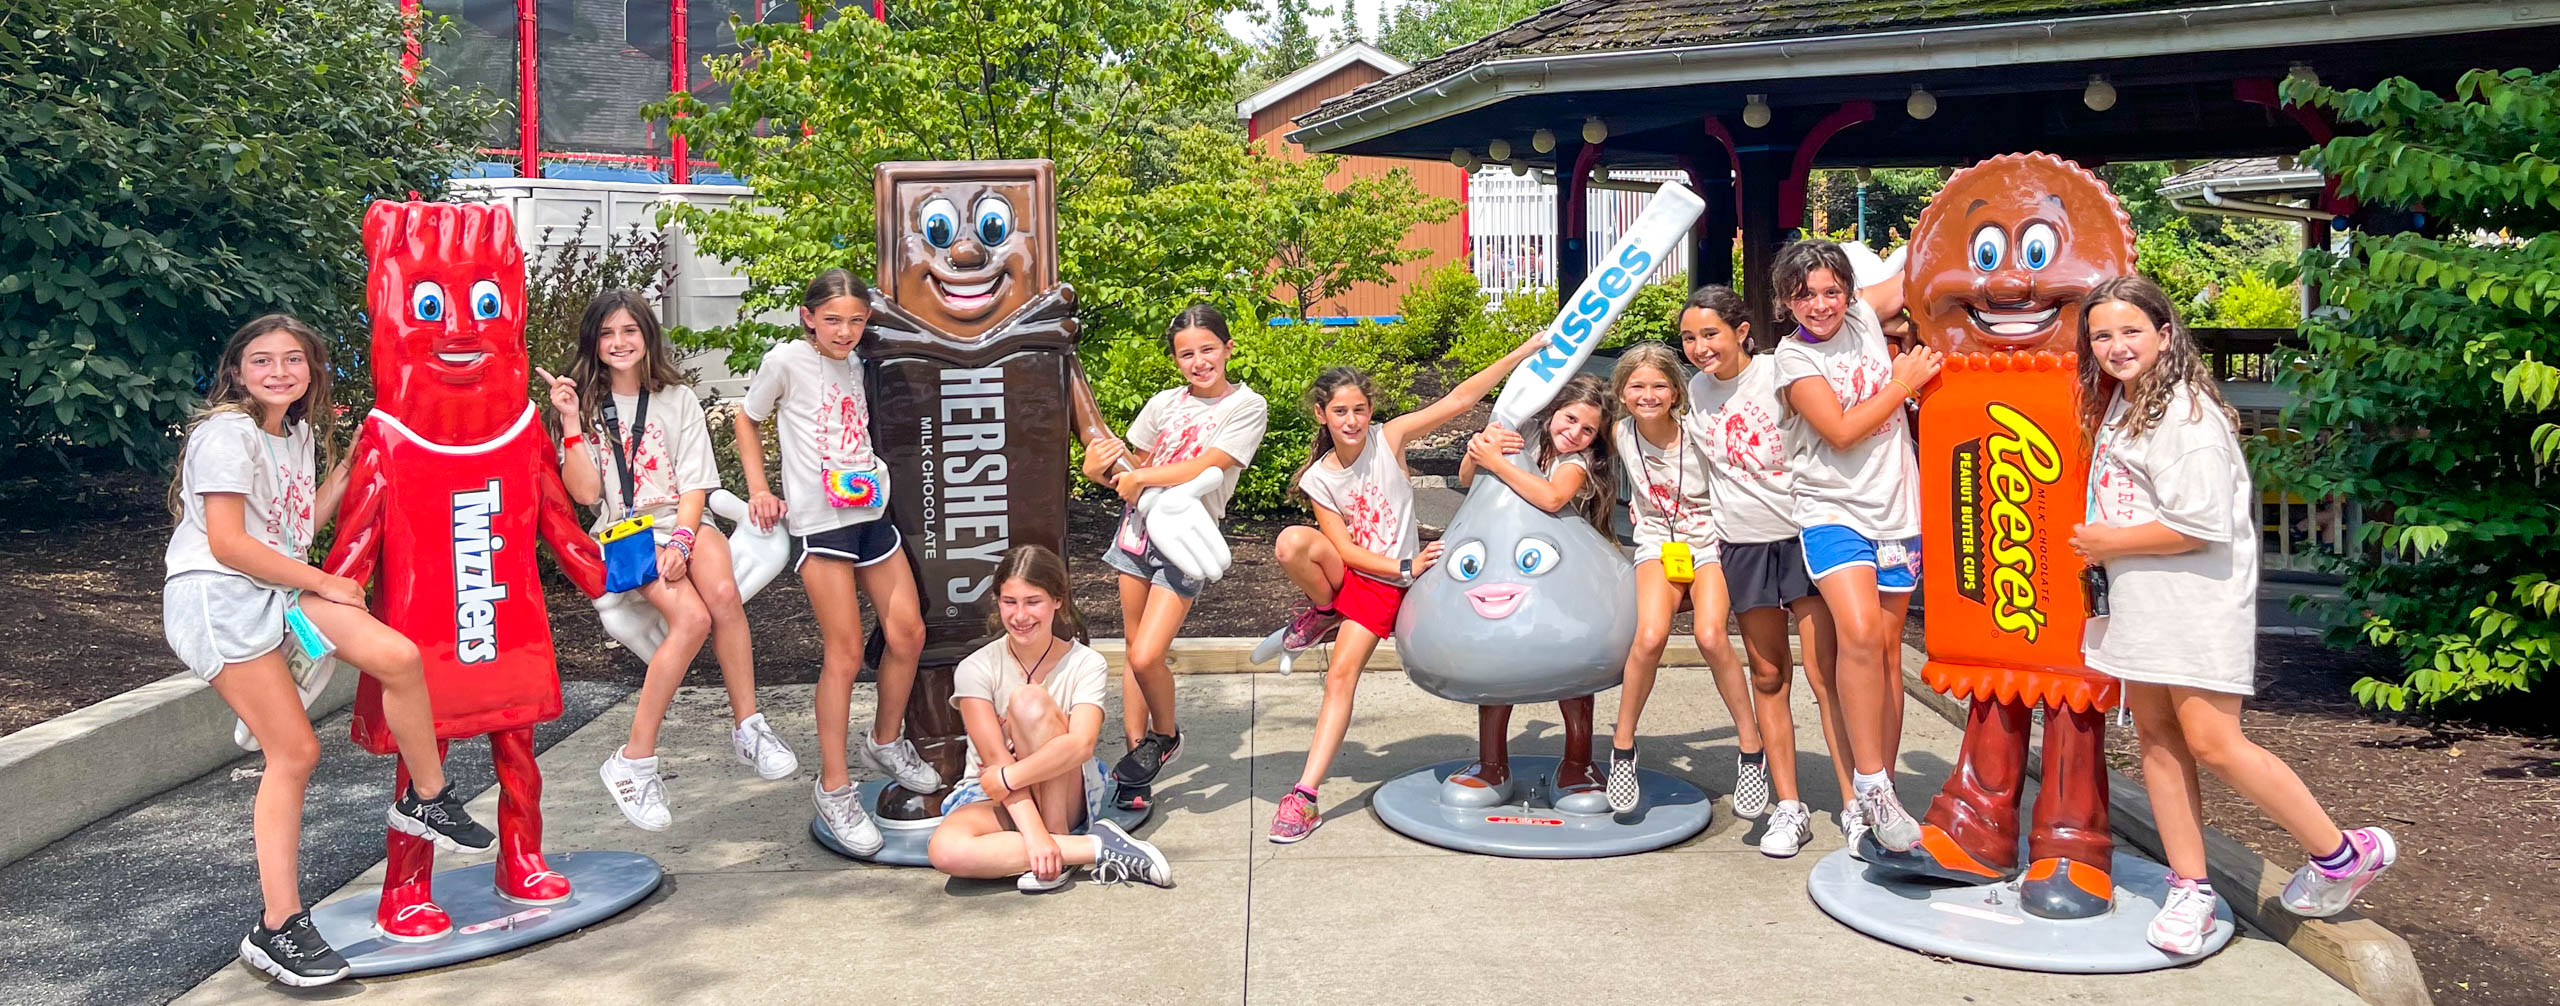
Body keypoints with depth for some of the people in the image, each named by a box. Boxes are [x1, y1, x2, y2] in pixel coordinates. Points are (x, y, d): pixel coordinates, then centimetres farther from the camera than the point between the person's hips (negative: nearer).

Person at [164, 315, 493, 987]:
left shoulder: (297, 435, 15)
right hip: (217, 598, -7)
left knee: (399, 656, -16)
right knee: (294, 751, -9)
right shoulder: (227, 433, -11)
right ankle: (278, 928, -1)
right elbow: (228, 544, -17)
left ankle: (426, 799, 5)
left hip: (279, 589, 7)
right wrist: (323, 583, -11)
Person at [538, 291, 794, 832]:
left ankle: (747, 725, -20)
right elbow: (585, 492, -3)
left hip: (682, 524, 2)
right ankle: (634, 762, -23)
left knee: (724, 592, -34)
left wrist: (680, 542, -14)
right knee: (692, 617, -31)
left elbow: (694, 487, 4)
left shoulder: (678, 400, 13)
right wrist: (571, 423, -11)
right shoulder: (587, 405, 9)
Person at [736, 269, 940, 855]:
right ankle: (834, 789, 4)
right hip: (819, 519, -6)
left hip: (872, 512, 6)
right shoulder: (787, 361, -3)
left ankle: (886, 742, 29)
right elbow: (748, 420, 7)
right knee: (845, 651, -7)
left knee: (908, 632, 4)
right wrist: (759, 488, -1)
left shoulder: (860, 365, 12)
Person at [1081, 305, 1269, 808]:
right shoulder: (1165, 403, 9)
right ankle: (1136, 751, 22)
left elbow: (1203, 467, -16)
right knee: (1135, 650, 10)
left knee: (1146, 656, -13)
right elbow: (1134, 465, 15)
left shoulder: (1248, 407, -6)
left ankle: (1164, 736, 14)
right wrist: (1104, 468, -6)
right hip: (1139, 526, 5)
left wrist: (1139, 477, -10)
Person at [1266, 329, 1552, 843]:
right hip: (1345, 574, 2)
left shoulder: (1389, 438, -9)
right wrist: (1406, 567, -18)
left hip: (1385, 587, -1)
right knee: (1292, 542, -30)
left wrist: (1526, 351, -19)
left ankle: (1306, 794, -10)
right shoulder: (1317, 479, -5)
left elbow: (1460, 399, -14)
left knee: (1342, 675, -14)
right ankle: (1323, 614, -2)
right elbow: (1345, 549, -8)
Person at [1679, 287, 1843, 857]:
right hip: (1742, 545, 5)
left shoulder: (1779, 375, -11)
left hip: (1802, 535, -5)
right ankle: (1789, 808, 17)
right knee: (1769, 676, 9)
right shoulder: (1696, 390, 6)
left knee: (1827, 675, -7)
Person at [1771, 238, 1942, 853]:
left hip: (1897, 511, 4)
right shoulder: (1793, 358, -5)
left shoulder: (1864, 316, 6)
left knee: (1887, 650, 5)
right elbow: (1841, 432, -13)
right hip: (1833, 510, -4)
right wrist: (1905, 383, -7)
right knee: (1858, 632, -24)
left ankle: (1873, 799, 12)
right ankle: (1870, 784, -12)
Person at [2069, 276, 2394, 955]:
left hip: (2198, 602, -9)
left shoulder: (2187, 415, -17)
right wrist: (2102, 549, 13)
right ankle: (2190, 887, 16)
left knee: (2212, 744, -9)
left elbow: (2200, 526, -22)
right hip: (2140, 605, 9)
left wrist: (2111, 542, -13)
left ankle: (2343, 854, 8)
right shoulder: (2117, 404, 12)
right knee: (2157, 739, 8)